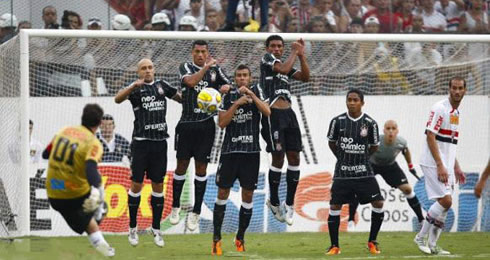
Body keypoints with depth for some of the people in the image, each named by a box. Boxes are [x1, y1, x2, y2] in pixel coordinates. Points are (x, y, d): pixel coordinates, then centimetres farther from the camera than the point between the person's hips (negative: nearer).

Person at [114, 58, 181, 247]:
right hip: (141, 141, -3)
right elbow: (118, 99, -20)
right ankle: (132, 228, 9)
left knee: (158, 185, 6)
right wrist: (133, 86, -36)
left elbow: (180, 97, 28)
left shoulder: (162, 86, 11)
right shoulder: (136, 88, -1)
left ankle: (156, 228, 14)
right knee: (136, 184, -2)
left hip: (160, 141, 3)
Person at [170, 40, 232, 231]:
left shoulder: (215, 70, 8)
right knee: (182, 165, 4)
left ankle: (196, 212, 6)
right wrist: (206, 66, -18)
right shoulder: (186, 67, 0)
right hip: (187, 124, -1)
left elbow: (228, 85, 13)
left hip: (206, 125, 1)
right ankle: (175, 206, 20)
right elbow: (190, 81, -19)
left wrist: (225, 88, -9)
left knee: (201, 167, 1)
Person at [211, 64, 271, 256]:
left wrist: (251, 94, -16)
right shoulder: (229, 96, 3)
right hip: (230, 151, 0)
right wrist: (237, 103, -13)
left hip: (251, 151, 0)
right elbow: (221, 123, -5)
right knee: (223, 193, -1)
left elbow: (267, 112, -11)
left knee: (248, 195, 3)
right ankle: (216, 239, 4)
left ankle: (240, 239, 14)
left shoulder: (256, 91, 3)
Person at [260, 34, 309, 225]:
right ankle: (274, 202, 8)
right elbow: (283, 69, -15)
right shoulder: (267, 59, 2)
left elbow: (305, 77, 12)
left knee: (294, 157, 1)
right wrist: (294, 52, -2)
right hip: (273, 114, -6)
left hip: (288, 113, 6)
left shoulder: (286, 64, 20)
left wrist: (302, 55, 6)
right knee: (278, 158, -7)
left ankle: (289, 204, 8)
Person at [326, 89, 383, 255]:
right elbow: (331, 143, 11)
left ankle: (372, 242, 8)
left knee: (378, 203, -9)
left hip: (364, 172, 0)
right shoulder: (337, 121, -5)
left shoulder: (370, 123, -5)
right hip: (342, 173, 0)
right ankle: (334, 246, 8)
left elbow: (374, 147, 9)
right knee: (335, 206, -5)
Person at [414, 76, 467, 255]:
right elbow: (430, 137, -18)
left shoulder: (456, 112, 15)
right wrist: (440, 166, -22)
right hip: (433, 164, -9)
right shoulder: (440, 108, -12)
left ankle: (432, 245, 10)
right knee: (445, 201, -15)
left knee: (444, 204, 5)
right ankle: (421, 237, -3)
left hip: (446, 166, 9)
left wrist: (456, 167, 20)